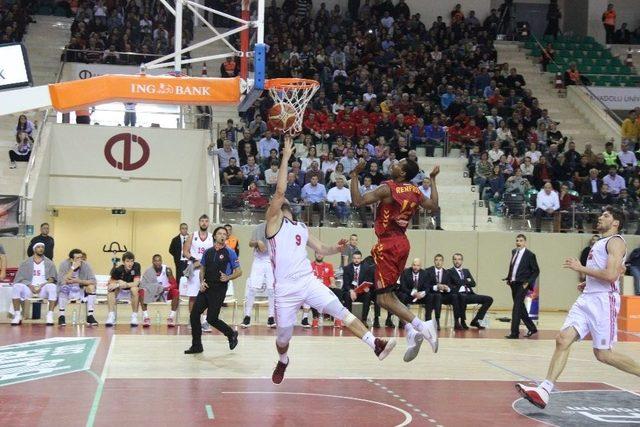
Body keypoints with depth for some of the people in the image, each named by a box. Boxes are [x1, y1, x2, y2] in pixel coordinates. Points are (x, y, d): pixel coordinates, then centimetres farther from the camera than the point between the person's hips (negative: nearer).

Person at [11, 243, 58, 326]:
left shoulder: (49, 263, 10)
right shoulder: (26, 263, 11)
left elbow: (52, 279, 2)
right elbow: (20, 278, 3)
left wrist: (42, 285, -17)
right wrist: (30, 286, -16)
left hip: (43, 288, -1)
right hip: (29, 287, 1)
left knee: (52, 287, -34)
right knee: (16, 287, -29)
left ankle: (50, 315, -31)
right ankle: (17, 315, -21)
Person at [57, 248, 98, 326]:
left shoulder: (85, 265, -9)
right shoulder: (64, 264, -15)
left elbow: (93, 281, -16)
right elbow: (63, 282, -28)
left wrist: (77, 281, -24)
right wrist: (73, 268, -31)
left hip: (80, 292, 2)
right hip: (66, 292, -2)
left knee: (91, 287, -23)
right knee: (64, 287, -34)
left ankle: (90, 316, -18)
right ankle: (61, 316, -23)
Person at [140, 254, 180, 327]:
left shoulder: (167, 270, -13)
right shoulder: (149, 271, -11)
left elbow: (174, 284, -14)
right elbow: (142, 285, -18)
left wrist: (166, 288, -36)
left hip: (165, 294, 0)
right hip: (153, 294, 0)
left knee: (176, 292, -29)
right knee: (142, 292, -26)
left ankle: (171, 316, -24)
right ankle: (145, 316, -25)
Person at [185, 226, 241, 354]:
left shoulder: (229, 252, -3)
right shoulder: (208, 252, 10)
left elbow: (239, 272, -2)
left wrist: (228, 278, -19)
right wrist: (201, 282, 2)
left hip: (219, 289, -5)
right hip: (206, 288, 5)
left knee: (212, 319, -7)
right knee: (194, 315, -1)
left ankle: (231, 334, 20)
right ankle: (196, 346, 11)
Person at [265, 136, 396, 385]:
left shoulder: (302, 228, 19)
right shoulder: (273, 220, -1)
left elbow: (320, 249, 22)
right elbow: (279, 191, -15)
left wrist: (337, 249, -1)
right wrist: (286, 157, -16)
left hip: (309, 282, 4)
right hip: (286, 289, -4)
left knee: (340, 311, -17)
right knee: (283, 336, 9)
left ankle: (375, 345, -26)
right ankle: (283, 362, 42)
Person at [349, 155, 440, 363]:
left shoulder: (388, 189, -15)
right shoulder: (415, 191, 5)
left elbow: (357, 201, -20)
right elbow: (434, 206, 20)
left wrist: (354, 174, -13)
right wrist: (433, 179, 26)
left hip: (389, 245, -8)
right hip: (402, 243, 8)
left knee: (384, 298, -6)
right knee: (387, 293, 19)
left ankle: (420, 326, -20)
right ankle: (411, 331, 6)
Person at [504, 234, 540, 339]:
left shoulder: (530, 255, -7)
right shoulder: (514, 252, 12)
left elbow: (536, 271, -4)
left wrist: (528, 282, -13)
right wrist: (508, 278, 12)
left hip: (522, 284, -7)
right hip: (513, 283, 7)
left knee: (517, 308, -10)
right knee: (520, 308, 14)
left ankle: (514, 333, -7)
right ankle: (532, 328, 28)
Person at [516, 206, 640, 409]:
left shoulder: (615, 242, -7)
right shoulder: (600, 243, 21)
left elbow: (611, 275, -20)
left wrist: (581, 268, -14)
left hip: (604, 300, -8)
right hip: (587, 299, 9)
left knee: (603, 354, -4)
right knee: (563, 340, -5)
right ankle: (544, 391, -10)